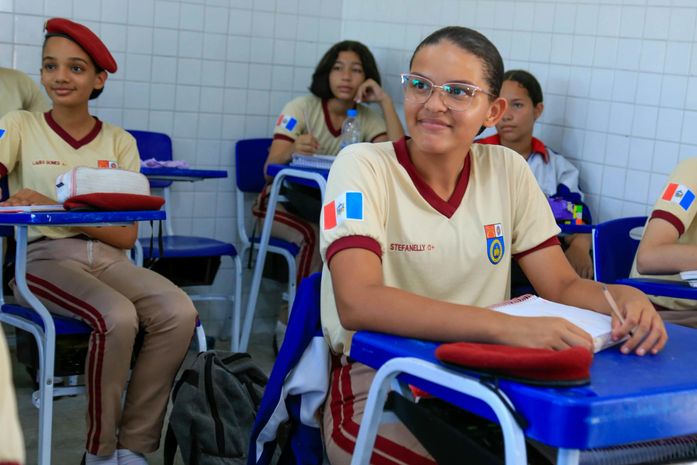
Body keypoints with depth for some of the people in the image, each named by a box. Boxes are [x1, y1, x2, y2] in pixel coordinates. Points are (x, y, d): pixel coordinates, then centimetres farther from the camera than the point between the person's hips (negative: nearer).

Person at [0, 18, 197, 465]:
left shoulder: (119, 142, 9)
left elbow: (127, 235, 0)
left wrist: (55, 208, -14)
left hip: (108, 256, 3)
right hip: (45, 256, -3)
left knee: (180, 313, -25)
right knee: (118, 317, -32)